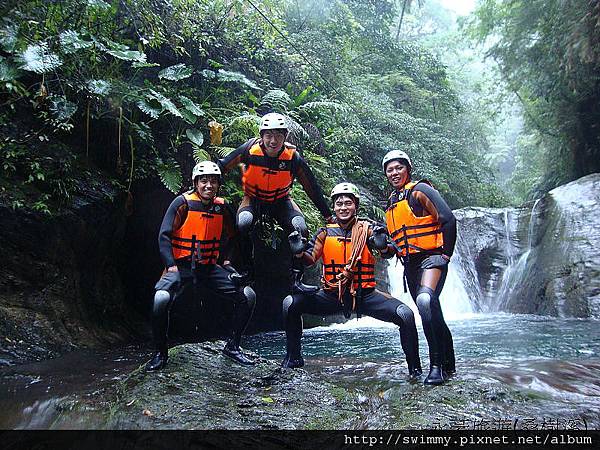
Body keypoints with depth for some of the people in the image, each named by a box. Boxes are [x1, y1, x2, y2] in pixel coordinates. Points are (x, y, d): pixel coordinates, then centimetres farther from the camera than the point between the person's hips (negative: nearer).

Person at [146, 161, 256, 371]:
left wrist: (226, 262, 7)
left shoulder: (222, 207, 4)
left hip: (209, 268, 4)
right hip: (181, 267, -3)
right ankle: (160, 353, -4)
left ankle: (232, 346, 9)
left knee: (248, 296, -10)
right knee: (161, 299, -31)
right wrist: (171, 266, -19)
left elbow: (229, 238, 19)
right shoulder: (183, 202, -9)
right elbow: (164, 235, -10)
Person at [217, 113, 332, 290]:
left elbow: (312, 187, -11)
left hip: (280, 201, 0)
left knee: (301, 229, -24)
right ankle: (246, 269, -6)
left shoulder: (293, 157, -20)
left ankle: (297, 278, -8)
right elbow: (221, 166, -8)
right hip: (253, 199, 0)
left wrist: (328, 216, -7)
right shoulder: (250, 149, -20)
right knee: (243, 224, -31)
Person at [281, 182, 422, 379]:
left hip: (364, 294, -1)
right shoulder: (326, 232, 5)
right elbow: (310, 259, -4)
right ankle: (293, 357, 5)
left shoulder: (367, 229, 0)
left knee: (405, 314, -20)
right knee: (290, 303, -15)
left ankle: (414, 367, 4)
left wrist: (382, 244, -38)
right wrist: (299, 251, -26)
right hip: (331, 295, 2)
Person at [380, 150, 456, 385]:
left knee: (425, 300, -31)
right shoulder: (391, 204, 20)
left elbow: (448, 219, -10)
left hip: (431, 258, -8)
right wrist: (385, 248, 3)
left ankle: (436, 365, -23)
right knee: (432, 316, 12)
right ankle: (448, 365, 25)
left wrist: (446, 253, -10)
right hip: (410, 265, 8)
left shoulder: (420, 190, -2)